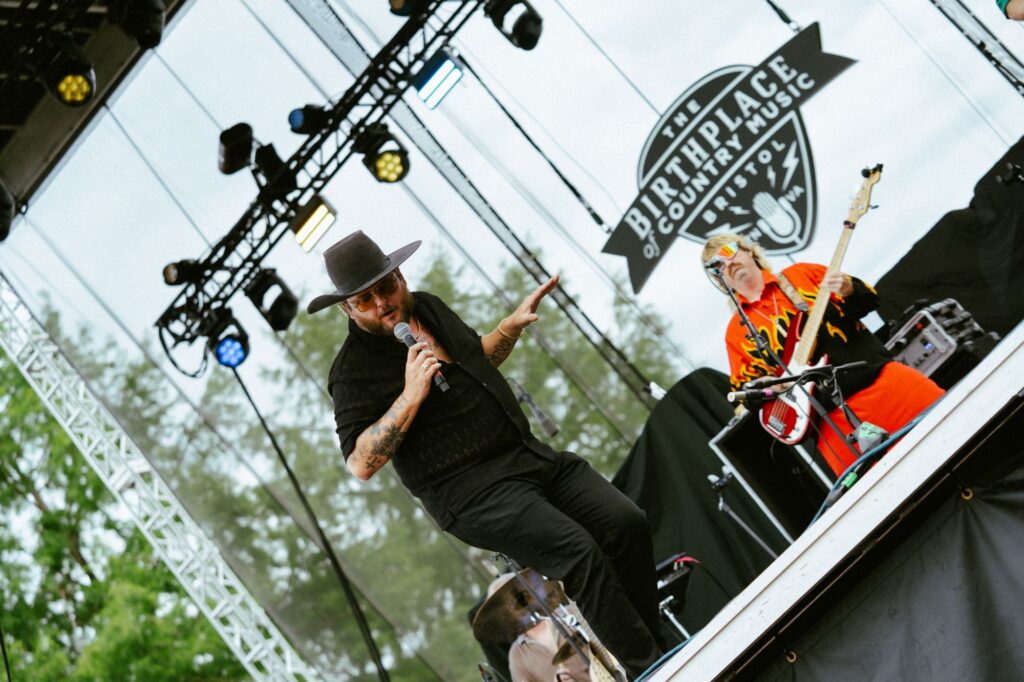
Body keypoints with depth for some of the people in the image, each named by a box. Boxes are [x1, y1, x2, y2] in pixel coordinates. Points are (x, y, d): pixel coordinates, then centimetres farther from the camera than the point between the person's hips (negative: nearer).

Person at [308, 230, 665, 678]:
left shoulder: (428, 307, 11)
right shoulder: (354, 370, -12)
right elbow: (360, 464, -21)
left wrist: (513, 325, 12)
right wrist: (410, 396, -26)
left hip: (529, 454, 8)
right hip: (473, 493, -8)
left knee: (627, 523, -6)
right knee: (579, 551, -24)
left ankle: (656, 639, 9)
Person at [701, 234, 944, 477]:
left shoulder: (803, 275, 11)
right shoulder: (737, 332, 12)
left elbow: (869, 300, 9)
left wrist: (849, 291, -12)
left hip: (877, 374, 1)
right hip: (833, 415, 0)